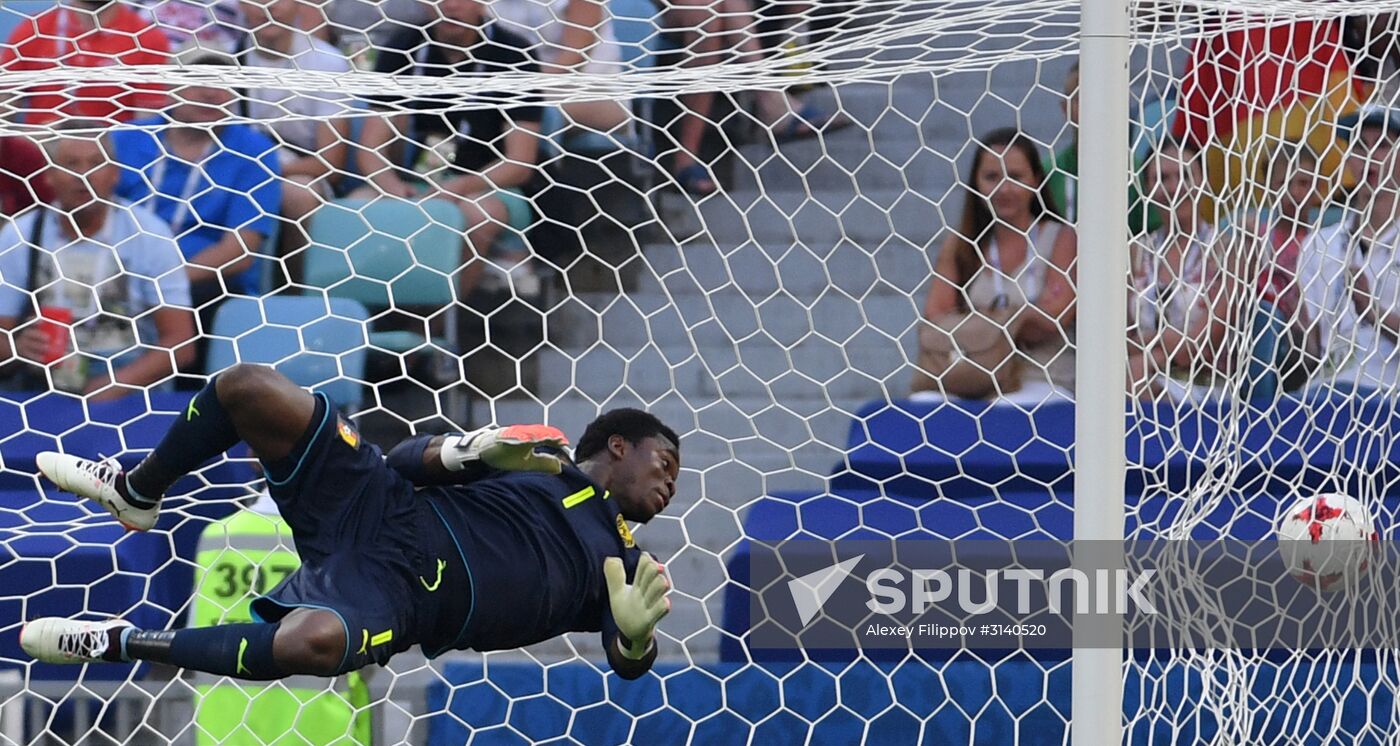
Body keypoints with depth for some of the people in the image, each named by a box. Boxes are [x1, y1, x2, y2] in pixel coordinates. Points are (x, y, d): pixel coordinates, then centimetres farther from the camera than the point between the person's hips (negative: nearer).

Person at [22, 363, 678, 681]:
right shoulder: (543, 453, 19)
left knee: (312, 641, -43)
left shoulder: (621, 566, 15)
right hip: (377, 511, 4)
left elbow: (627, 661, 1)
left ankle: (122, 644, -25)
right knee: (246, 388, -12)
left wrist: (636, 636, -24)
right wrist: (466, 451, -10)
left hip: (395, 597, -4)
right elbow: (405, 460, 13)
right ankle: (137, 494, 14)